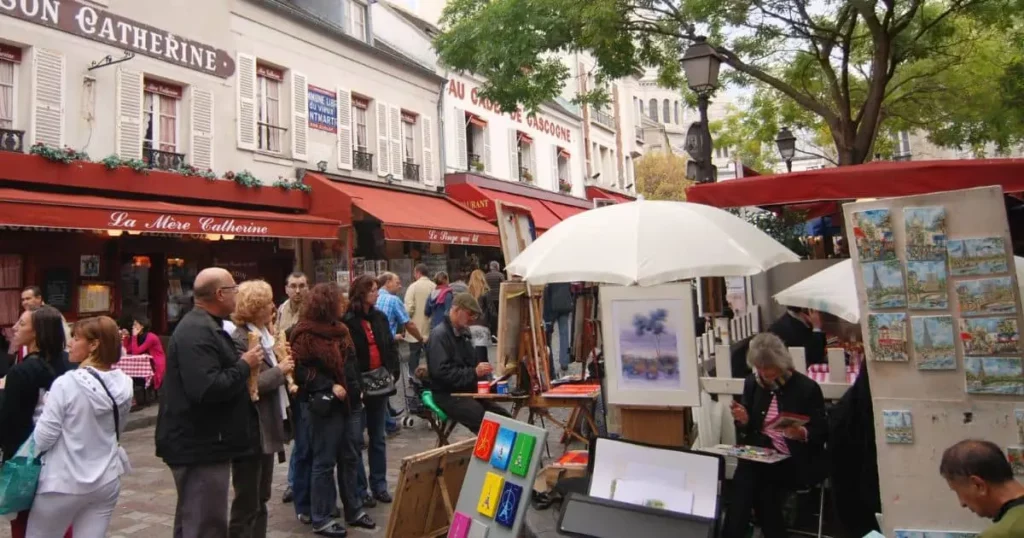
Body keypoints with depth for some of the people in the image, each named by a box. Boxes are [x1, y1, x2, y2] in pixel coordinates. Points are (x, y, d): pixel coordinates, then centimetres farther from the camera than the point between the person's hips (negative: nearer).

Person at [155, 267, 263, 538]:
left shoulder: (204, 326, 14)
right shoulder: (197, 332, -21)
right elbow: (207, 389, -31)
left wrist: (241, 364, 8)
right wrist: (244, 365, -19)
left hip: (201, 441, 11)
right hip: (200, 445, -11)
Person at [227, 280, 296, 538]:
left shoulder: (265, 334, 12)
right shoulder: (239, 339, -17)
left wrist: (284, 367, 1)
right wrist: (279, 370, -17)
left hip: (267, 427, 9)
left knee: (261, 498, 19)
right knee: (247, 502, 2)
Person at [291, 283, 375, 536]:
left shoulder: (340, 329, 13)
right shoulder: (305, 333, -11)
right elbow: (300, 370, -17)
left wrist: (357, 391, 16)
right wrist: (330, 386, -21)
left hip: (350, 403, 8)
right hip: (324, 406, -8)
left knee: (350, 458, 14)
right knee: (324, 462, 1)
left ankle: (353, 510, 26)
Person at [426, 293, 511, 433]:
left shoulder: (463, 333, 15)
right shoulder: (439, 335, -14)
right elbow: (441, 372, -24)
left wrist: (481, 371, 5)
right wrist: (474, 373, -26)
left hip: (468, 391, 9)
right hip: (448, 395, -9)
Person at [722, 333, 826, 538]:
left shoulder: (807, 387, -6)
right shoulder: (752, 383, 7)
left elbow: (821, 434, -3)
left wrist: (801, 433, -24)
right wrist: (743, 420, -10)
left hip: (796, 461, -3)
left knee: (763, 489, -30)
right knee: (744, 481, -29)